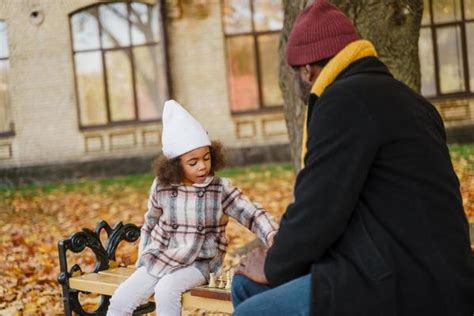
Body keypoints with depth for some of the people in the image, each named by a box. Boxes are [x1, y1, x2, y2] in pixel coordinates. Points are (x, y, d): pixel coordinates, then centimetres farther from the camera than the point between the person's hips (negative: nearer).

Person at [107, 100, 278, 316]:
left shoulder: (221, 189, -9)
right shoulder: (161, 187, -3)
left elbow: (253, 215, -16)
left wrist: (273, 238, -36)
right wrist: (143, 262, 10)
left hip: (199, 264, -3)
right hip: (160, 260, 3)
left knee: (166, 290, -32)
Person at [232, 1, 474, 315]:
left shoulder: (346, 98, -13)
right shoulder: (401, 97, 18)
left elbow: (318, 209, -16)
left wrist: (273, 267, 2)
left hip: (402, 290, -10)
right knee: (248, 284, 13)